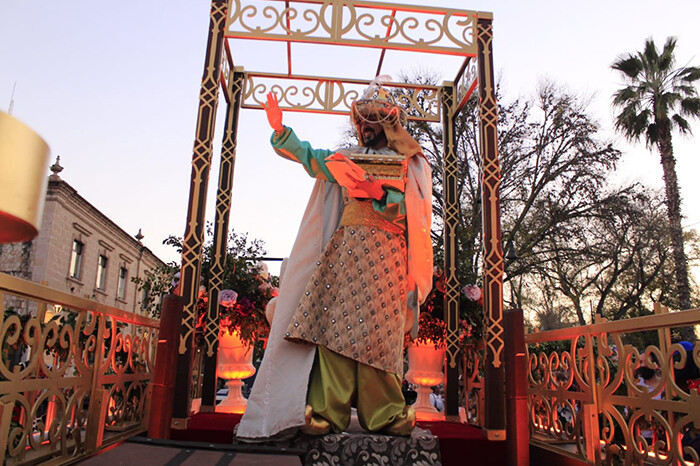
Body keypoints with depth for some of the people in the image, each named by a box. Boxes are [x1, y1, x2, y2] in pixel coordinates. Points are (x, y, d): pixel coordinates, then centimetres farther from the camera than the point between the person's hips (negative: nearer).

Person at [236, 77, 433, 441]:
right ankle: (328, 413, -11)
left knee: (377, 331, -11)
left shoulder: (409, 162, 17)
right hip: (343, 247, 3)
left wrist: (371, 190, -10)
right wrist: (279, 131, -2)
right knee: (335, 325, -10)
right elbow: (310, 156, 13)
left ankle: (384, 415, -4)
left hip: (385, 253, -2)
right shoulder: (349, 157, 26)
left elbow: (412, 210, 3)